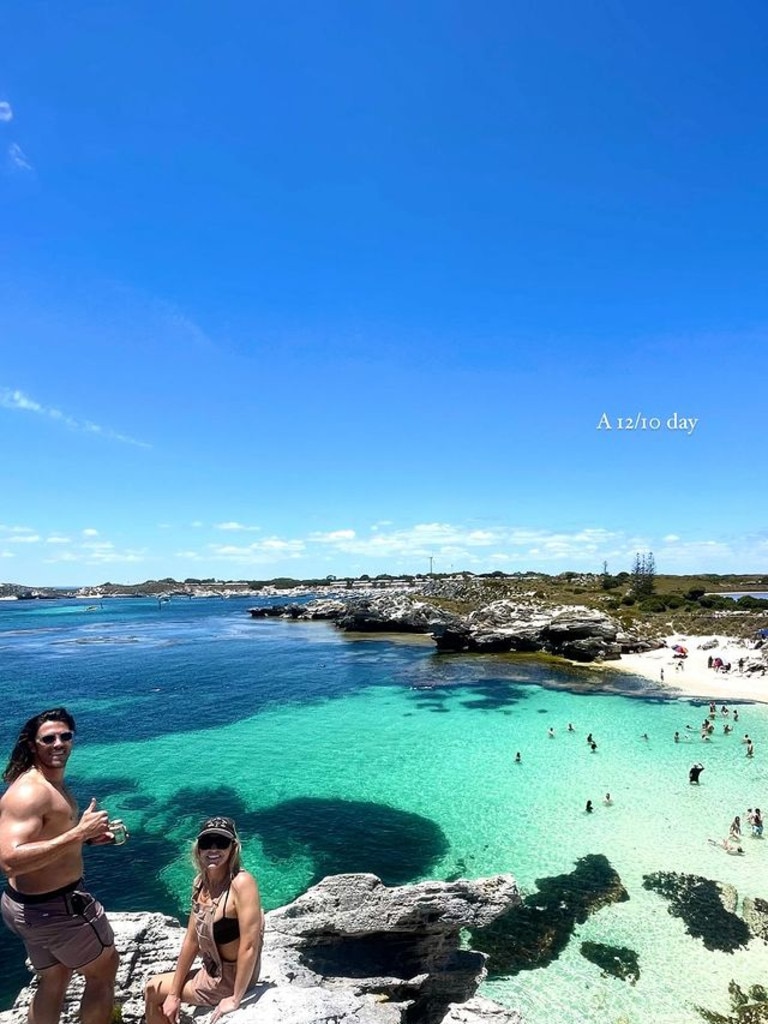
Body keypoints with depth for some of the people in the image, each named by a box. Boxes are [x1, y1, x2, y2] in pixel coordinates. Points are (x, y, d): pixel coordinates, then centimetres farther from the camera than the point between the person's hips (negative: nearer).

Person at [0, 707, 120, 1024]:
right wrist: (77, 834, -36)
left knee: (54, 979, 27)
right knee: (104, 968, 11)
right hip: (54, 907, -10)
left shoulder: (53, 783, 6)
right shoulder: (29, 792, -26)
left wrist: (88, 836, 7)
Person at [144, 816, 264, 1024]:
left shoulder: (241, 883, -30)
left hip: (230, 980, -6)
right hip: (212, 972, 6)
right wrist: (174, 993, 4)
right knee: (152, 989, 18)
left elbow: (250, 946, -29)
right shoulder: (200, 882, -4)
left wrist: (235, 998, -21)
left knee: (153, 991, 9)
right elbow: (192, 940, 2)